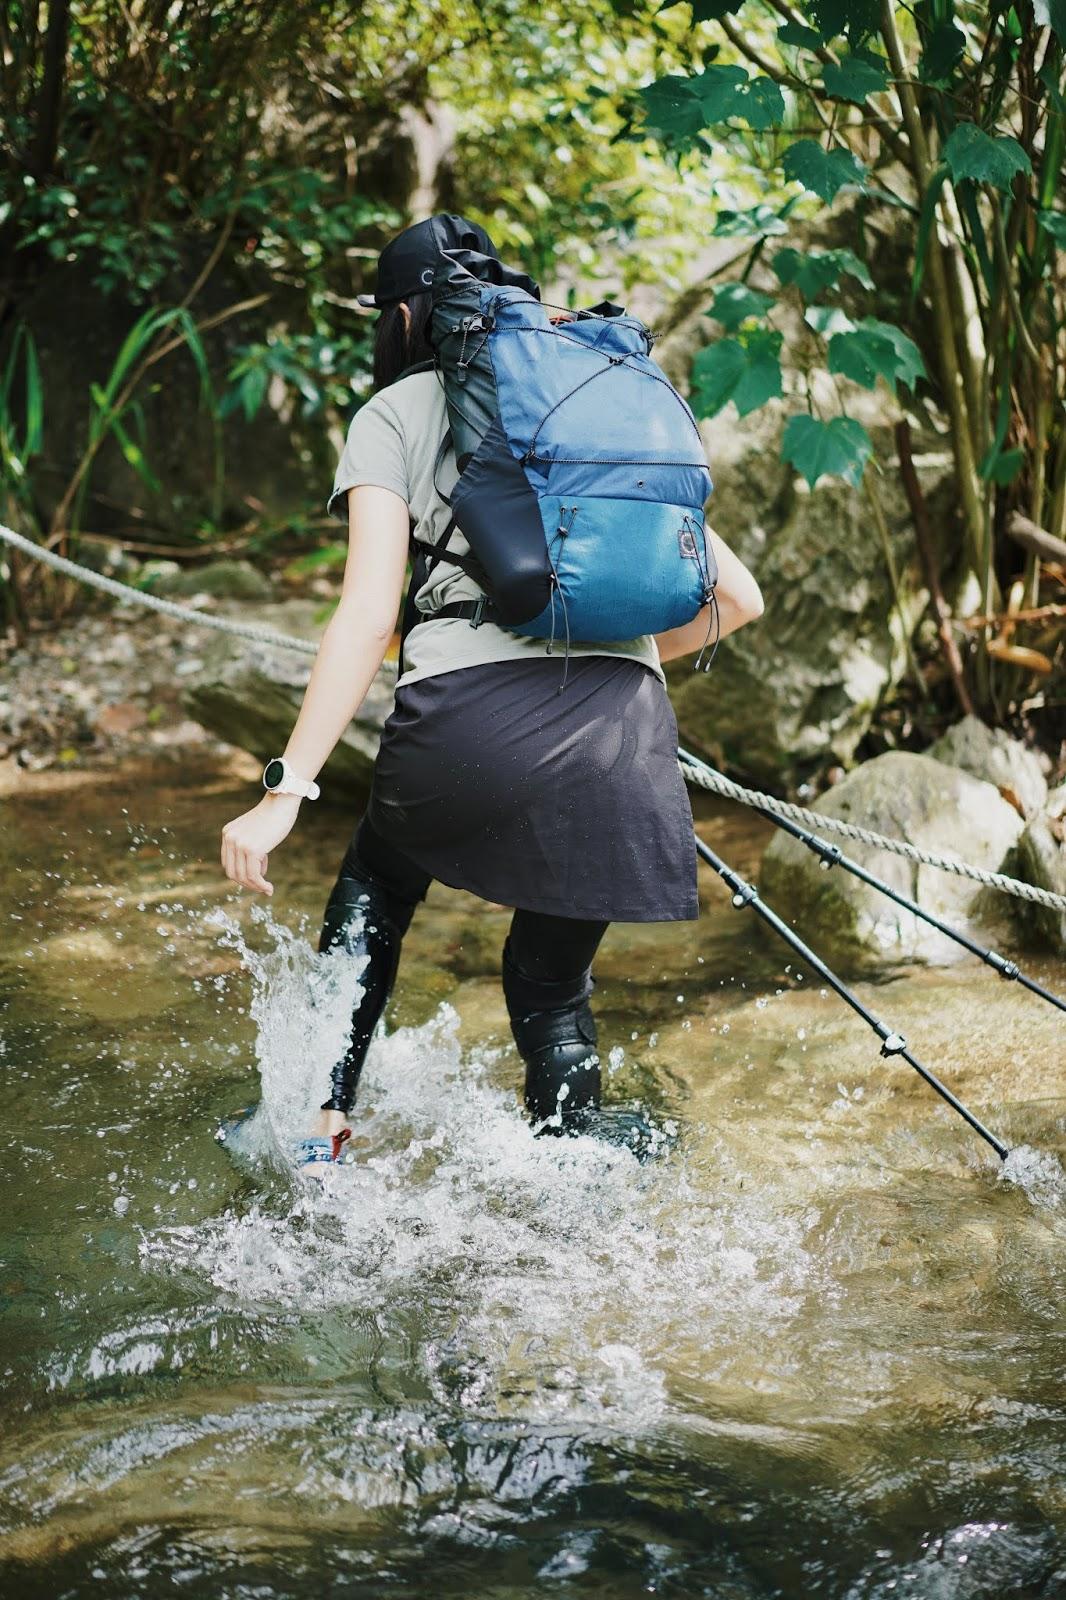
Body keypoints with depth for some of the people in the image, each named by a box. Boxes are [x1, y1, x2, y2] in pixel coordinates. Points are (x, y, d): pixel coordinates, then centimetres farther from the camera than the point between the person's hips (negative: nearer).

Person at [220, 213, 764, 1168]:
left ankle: (319, 1123, 26)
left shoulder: (396, 413, 13)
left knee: (376, 884, 30)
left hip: (472, 710, -3)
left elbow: (369, 616, -2)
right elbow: (738, 598, 22)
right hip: (625, 730, 3)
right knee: (553, 983, 24)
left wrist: (287, 791, -4)